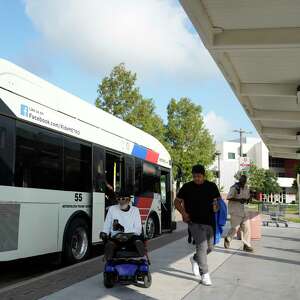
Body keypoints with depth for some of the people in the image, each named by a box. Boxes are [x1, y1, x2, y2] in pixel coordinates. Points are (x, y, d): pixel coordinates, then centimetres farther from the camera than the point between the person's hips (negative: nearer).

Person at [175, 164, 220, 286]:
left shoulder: (211, 186, 5)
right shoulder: (187, 187, -2)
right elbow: (177, 202, 6)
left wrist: (217, 207, -9)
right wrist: (183, 213, -11)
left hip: (209, 222, 4)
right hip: (195, 222, -4)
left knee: (209, 247, 12)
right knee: (202, 246, -11)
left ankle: (195, 259, 41)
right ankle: (204, 274, 2)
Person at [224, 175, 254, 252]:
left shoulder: (246, 188, 9)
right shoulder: (234, 188, -13)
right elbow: (228, 198, -16)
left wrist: (247, 199, -4)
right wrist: (239, 200, -24)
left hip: (242, 209, 7)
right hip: (234, 209, -7)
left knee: (246, 227, 0)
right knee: (235, 227, -5)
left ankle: (247, 245, 6)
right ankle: (227, 240, 22)